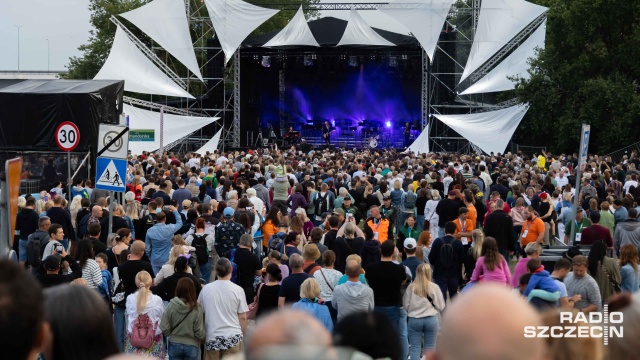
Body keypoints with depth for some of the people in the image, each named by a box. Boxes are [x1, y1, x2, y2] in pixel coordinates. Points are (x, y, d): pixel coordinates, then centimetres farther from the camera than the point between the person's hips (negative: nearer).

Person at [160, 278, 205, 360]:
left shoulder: (170, 306, -12)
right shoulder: (197, 309, -15)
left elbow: (164, 329, -9)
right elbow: (200, 333, -13)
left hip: (174, 345, 1)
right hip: (191, 346, -1)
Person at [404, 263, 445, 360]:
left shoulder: (411, 287, -5)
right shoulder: (434, 287, -8)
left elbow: (405, 305, 0)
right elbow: (441, 307, -4)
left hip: (414, 320, 0)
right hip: (431, 320, 0)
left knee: (415, 349, 5)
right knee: (430, 349, 9)